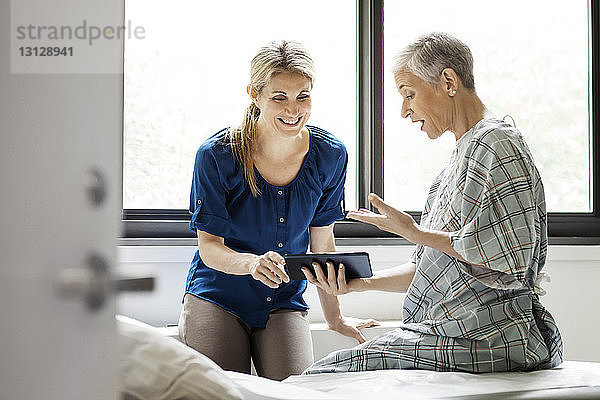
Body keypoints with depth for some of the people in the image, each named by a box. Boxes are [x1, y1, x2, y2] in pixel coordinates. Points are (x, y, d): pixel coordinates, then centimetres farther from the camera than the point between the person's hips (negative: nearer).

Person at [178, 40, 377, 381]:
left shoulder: (330, 156, -6)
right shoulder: (217, 156, -15)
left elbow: (322, 243, 5)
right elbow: (209, 247, -14)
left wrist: (335, 318, 12)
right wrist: (251, 263, -37)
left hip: (285, 303, 2)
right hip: (217, 298, -2)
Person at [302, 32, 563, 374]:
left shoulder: (495, 143, -11)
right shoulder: (461, 156, 21)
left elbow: (506, 263, -20)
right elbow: (425, 268, 19)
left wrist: (413, 231, -11)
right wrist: (360, 283, 3)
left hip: (491, 342, -10)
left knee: (323, 375, -14)